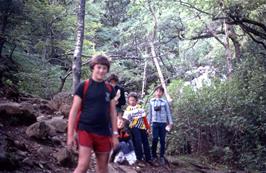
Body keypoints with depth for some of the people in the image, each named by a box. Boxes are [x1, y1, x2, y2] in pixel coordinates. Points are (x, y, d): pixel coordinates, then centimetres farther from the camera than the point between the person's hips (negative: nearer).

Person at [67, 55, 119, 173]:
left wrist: (115, 134, 8)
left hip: (104, 133, 4)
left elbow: (112, 113, 12)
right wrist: (70, 134, -9)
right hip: (85, 130, -4)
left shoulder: (110, 89, 8)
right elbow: (74, 111, -4)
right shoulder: (83, 86, -3)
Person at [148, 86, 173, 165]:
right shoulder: (151, 101, 9)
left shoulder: (165, 102, 5)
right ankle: (154, 155, 4)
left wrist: (170, 123, 0)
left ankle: (162, 157, 8)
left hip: (163, 123, 0)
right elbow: (150, 112, 14)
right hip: (155, 123, 0)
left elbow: (168, 112, 6)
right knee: (155, 139, -9)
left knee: (162, 140, 1)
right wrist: (148, 123, 11)